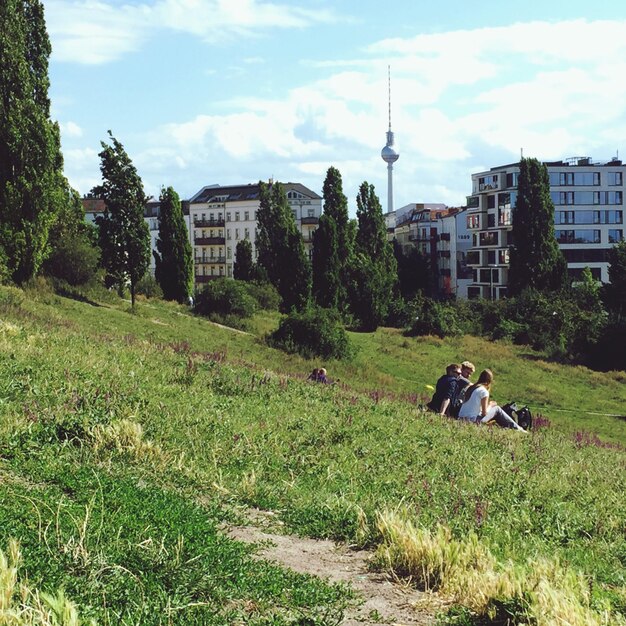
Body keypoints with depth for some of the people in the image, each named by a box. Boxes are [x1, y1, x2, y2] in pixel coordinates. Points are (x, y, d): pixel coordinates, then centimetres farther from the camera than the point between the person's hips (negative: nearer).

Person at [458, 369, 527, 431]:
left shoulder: (471, 388, 10)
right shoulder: (484, 391, -10)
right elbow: (484, 413, -11)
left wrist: (489, 404, 14)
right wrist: (490, 405, 8)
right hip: (473, 420, -7)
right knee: (497, 409, 8)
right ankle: (517, 429, 16)